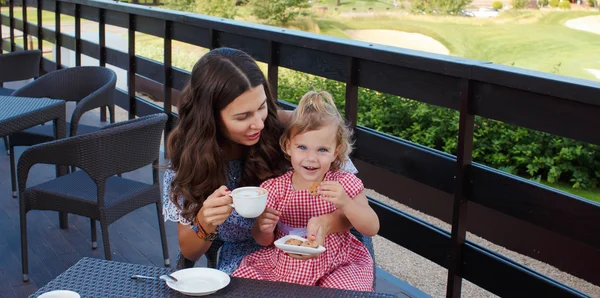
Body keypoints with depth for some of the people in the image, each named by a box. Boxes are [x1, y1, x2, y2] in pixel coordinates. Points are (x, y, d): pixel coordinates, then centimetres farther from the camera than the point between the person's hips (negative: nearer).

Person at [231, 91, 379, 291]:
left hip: (335, 266, -1)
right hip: (284, 265, 2)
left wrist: (345, 204, -29)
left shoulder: (344, 184, -7)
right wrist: (264, 230, -22)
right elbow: (264, 241, 3)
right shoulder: (275, 188, -6)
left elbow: (372, 229, -12)